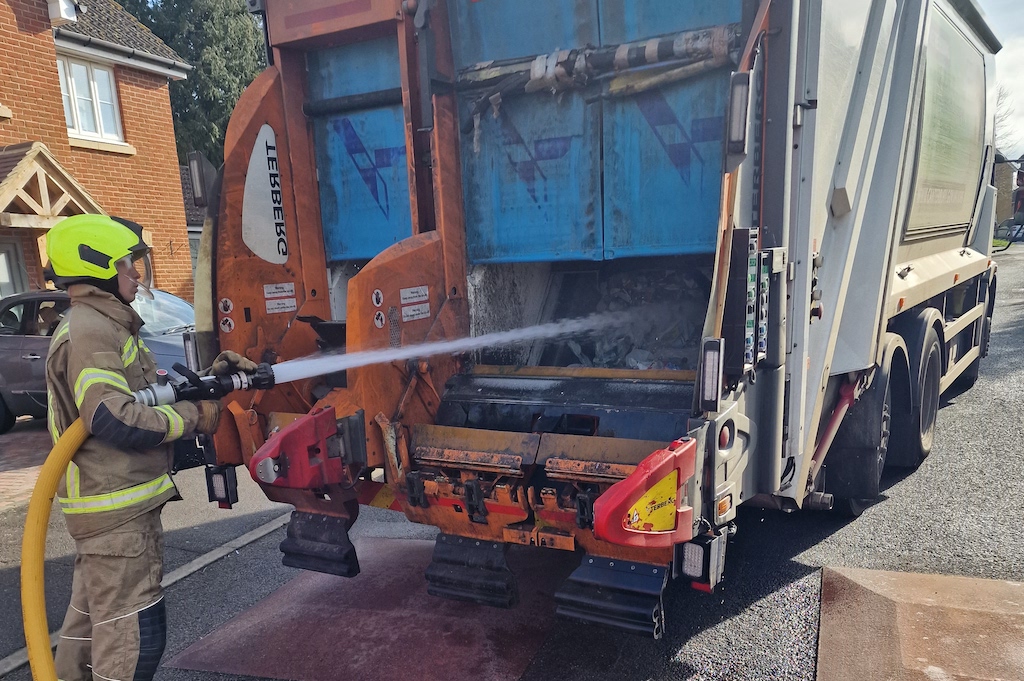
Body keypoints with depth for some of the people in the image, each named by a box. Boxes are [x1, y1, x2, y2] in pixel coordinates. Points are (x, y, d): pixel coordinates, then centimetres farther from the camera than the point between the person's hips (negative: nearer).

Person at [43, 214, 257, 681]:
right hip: (117, 508, -11)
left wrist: (210, 376, 3)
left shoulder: (103, 325, 17)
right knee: (133, 630, -4)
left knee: (91, 617, 24)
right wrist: (193, 417, -20)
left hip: (110, 502, 11)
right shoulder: (89, 332, -18)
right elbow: (113, 419, -29)